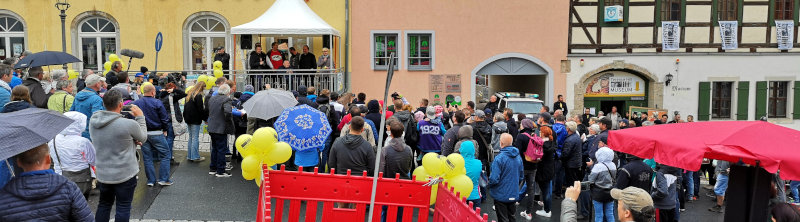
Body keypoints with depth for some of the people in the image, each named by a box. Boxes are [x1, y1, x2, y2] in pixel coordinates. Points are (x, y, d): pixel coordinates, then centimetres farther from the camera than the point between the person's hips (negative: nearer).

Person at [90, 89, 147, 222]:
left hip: (102, 174, 6)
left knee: (104, 205, 20)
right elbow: (143, 138, -3)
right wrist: (140, 117, 6)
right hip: (125, 174, -6)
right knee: (123, 207, 6)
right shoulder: (129, 124, -22)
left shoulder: (93, 121, -2)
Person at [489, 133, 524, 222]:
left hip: (501, 196, -6)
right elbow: (521, 177, 10)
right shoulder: (518, 157, -1)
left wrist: (489, 183, -2)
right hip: (514, 194, 6)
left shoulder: (499, 158, -22)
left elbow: (494, 179, -23)